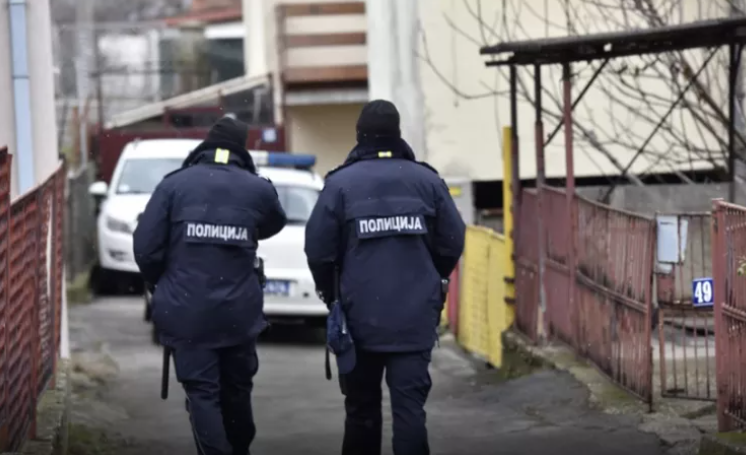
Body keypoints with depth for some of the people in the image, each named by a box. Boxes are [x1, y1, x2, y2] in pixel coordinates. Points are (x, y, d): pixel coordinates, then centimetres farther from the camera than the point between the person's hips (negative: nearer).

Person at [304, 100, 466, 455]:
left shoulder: (340, 183, -5)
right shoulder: (427, 180, 2)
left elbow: (318, 248, -7)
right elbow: (453, 242, 3)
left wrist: (329, 291, 13)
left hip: (360, 315, -1)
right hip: (415, 315, 1)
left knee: (362, 405, 12)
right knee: (410, 403, -2)